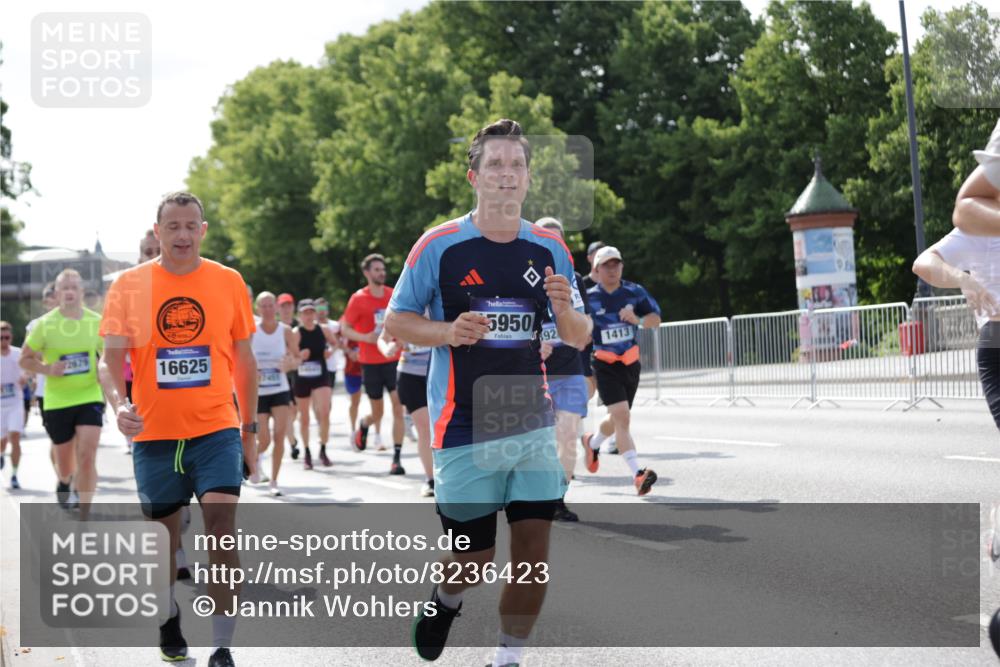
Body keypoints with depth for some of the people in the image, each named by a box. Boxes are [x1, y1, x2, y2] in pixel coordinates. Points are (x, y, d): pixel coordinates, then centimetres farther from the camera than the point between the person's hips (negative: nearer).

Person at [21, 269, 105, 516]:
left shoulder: (96, 322, -2)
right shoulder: (45, 324, -7)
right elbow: (25, 359, 2)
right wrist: (47, 369, -17)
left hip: (90, 397, 0)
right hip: (57, 401, 0)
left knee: (87, 457, -15)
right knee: (65, 464, 12)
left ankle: (84, 517, -6)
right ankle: (64, 482, 51)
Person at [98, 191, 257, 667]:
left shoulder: (228, 282, 1)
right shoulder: (129, 285, -1)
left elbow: (243, 359, 9)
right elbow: (111, 360, -1)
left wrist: (249, 430, 10)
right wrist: (119, 404, -22)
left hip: (217, 430, -1)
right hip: (154, 433, 1)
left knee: (221, 528, -16)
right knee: (164, 538, 14)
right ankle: (169, 616, 42)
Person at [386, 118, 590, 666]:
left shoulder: (550, 249, 4)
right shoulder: (439, 246, -6)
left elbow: (578, 337, 10)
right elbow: (395, 321, 0)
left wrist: (564, 308, -13)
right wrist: (448, 332, -19)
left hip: (532, 425, 3)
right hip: (464, 430, -3)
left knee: (533, 554, -2)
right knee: (474, 559, 3)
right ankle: (446, 599, 38)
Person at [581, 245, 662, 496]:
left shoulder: (635, 292, 1)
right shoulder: (588, 298, -5)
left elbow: (655, 319, 0)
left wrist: (637, 319, -21)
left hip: (631, 363, 4)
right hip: (605, 365, -4)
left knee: (618, 420, 18)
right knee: (621, 416, -19)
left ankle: (593, 443, 50)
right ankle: (638, 474, -25)